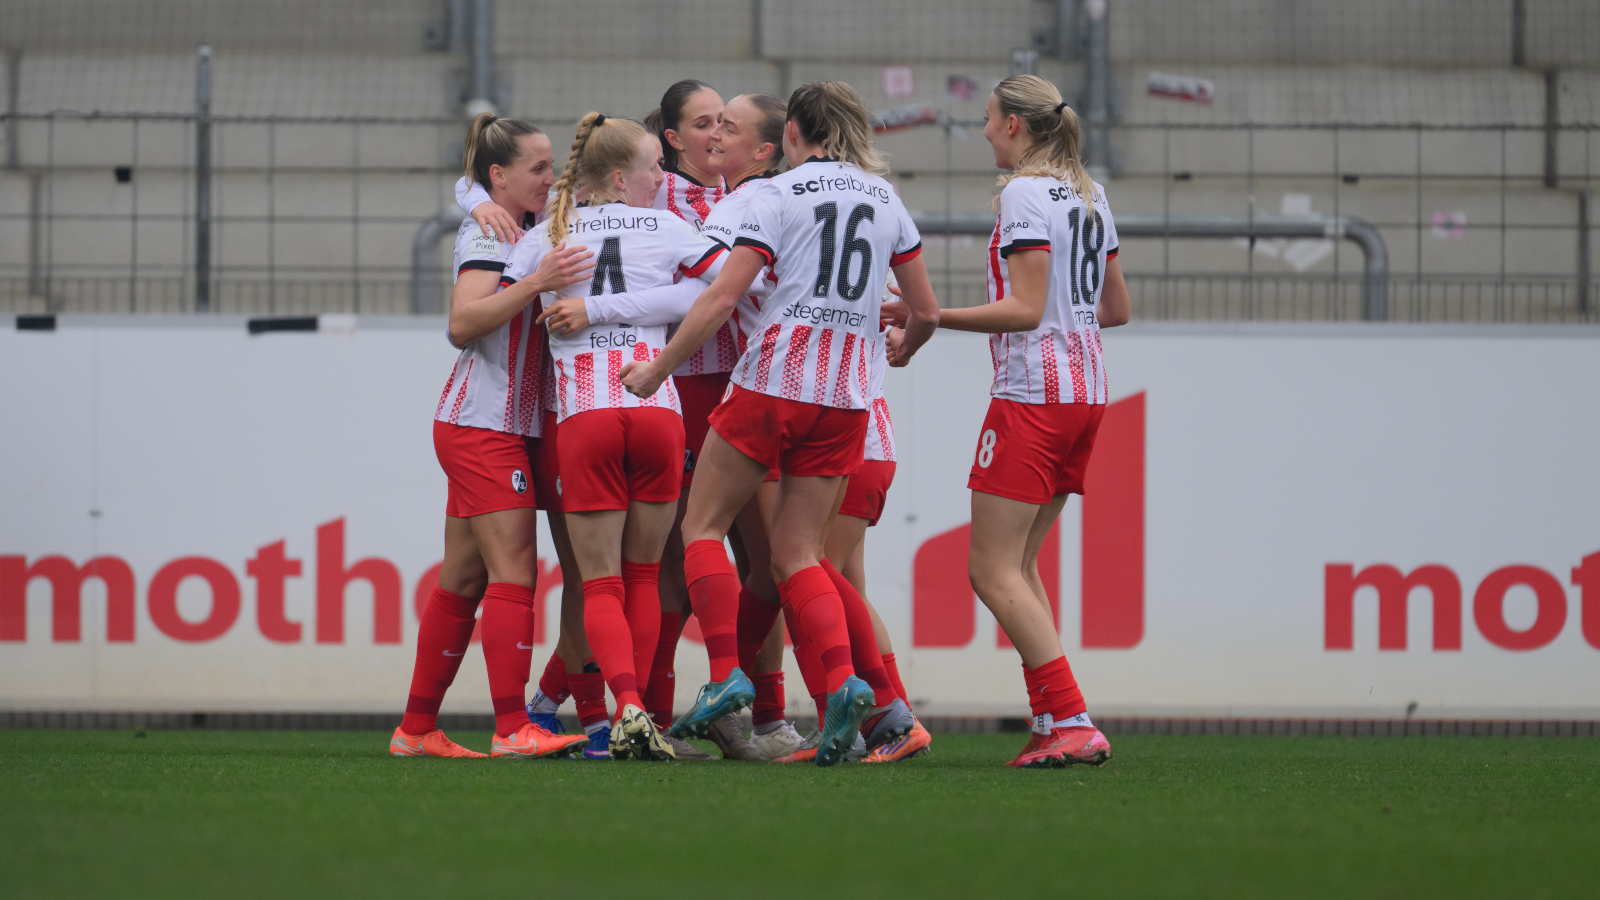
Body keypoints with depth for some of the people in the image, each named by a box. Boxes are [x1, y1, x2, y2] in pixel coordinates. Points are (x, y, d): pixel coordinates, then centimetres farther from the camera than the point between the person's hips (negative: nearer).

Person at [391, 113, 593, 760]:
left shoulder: (527, 232, 17)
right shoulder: (487, 236, -10)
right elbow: (463, 324, -23)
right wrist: (536, 283, -32)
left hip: (502, 429, 9)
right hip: (483, 426, -9)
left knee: (463, 580, 9)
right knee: (514, 573, -13)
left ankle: (417, 729, 12)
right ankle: (512, 730, -17)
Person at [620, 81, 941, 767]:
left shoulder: (779, 194, -3)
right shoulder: (885, 198, 12)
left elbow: (720, 299, -9)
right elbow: (926, 312, 16)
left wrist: (657, 369, 0)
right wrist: (899, 354, 37)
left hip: (772, 382, -5)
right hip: (846, 400, 5)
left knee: (703, 528, 9)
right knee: (796, 554, 8)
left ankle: (725, 673, -5)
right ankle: (842, 680, -14)